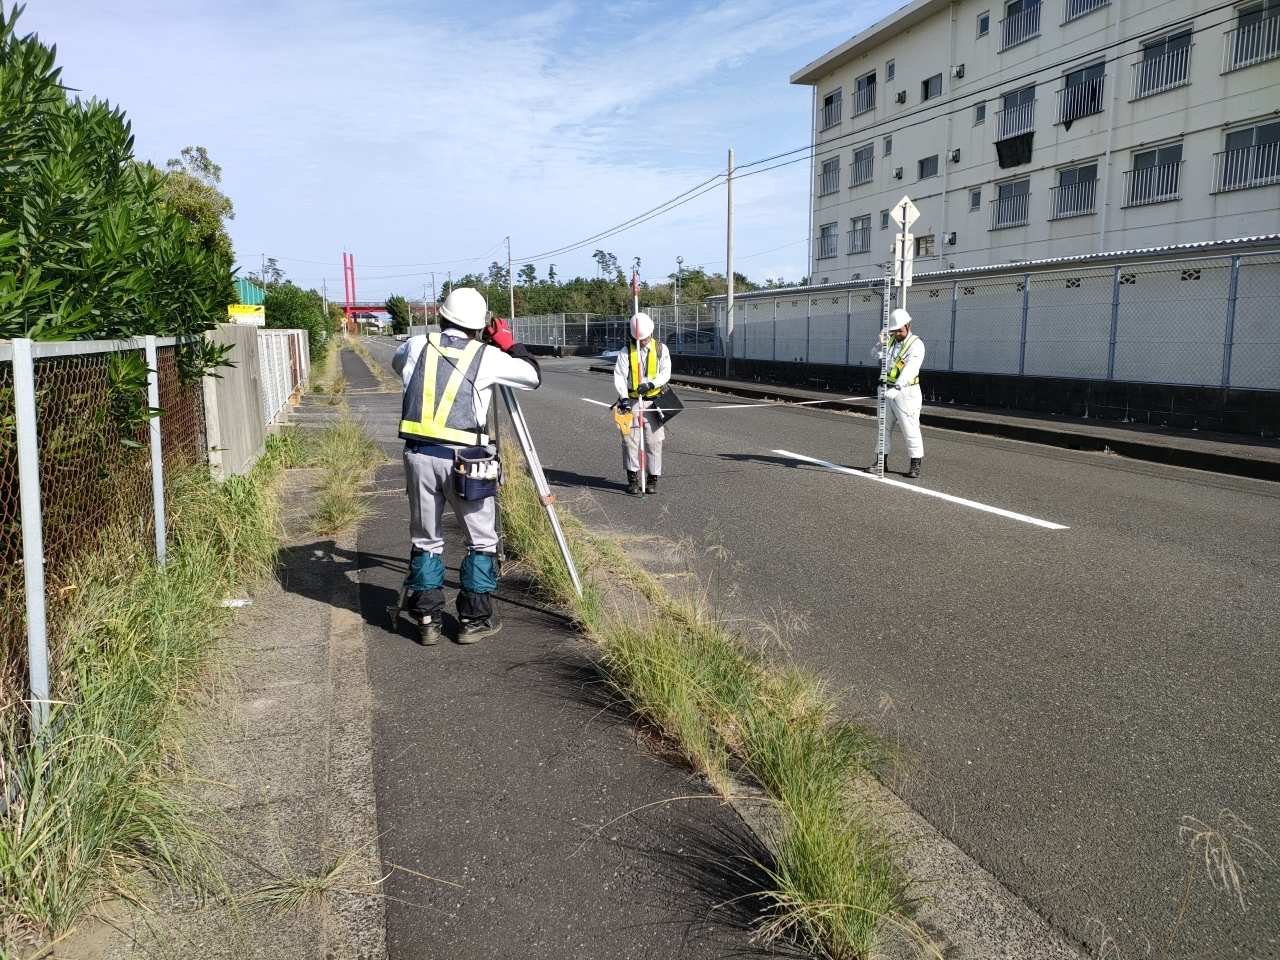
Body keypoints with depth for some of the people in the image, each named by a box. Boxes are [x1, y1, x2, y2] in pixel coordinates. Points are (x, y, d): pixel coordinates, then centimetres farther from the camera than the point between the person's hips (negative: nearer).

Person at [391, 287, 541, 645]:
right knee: (481, 540, 12)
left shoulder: (417, 346, 8)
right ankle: (475, 619, 14)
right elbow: (533, 376, 10)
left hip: (419, 455, 3)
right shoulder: (487, 356, -1)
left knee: (426, 540, 16)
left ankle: (427, 619, 18)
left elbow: (397, 363, 31)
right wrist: (509, 343, 20)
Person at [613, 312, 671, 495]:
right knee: (630, 440, -1)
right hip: (632, 402, 0)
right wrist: (623, 397, -22)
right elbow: (619, 376, -7)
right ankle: (633, 478, 7)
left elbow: (666, 373, -2)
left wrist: (651, 384, -20)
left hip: (654, 401, 0)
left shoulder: (661, 349, 5)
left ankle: (653, 478, 11)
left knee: (654, 441, 2)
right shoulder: (626, 352, 1)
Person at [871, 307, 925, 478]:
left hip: (905, 392, -7)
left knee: (910, 429, -4)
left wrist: (897, 388, -36)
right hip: (887, 389, 7)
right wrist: (881, 344, -22)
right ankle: (883, 460, 21)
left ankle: (915, 464, 4)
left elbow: (910, 369, -24)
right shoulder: (891, 340, 8)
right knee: (884, 426, 12)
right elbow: (876, 355, 0)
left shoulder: (916, 344, -12)